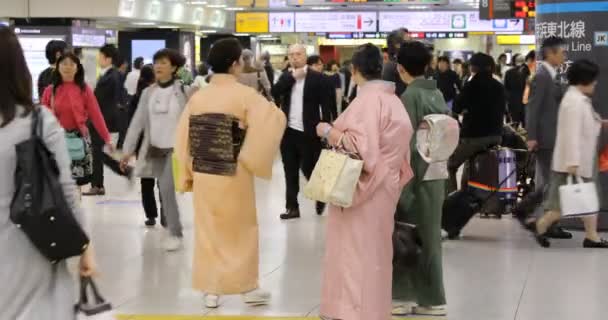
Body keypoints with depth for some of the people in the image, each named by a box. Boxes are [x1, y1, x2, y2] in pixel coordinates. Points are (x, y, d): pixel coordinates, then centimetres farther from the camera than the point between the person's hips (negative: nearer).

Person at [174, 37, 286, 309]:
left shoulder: (197, 97, 1)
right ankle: (248, 288, 18)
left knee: (207, 232, 11)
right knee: (242, 230, 10)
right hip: (234, 175, -4)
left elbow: (184, 139, 4)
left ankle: (210, 290, 15)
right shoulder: (245, 95, -11)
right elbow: (274, 119, -21)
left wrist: (187, 174, 12)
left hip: (203, 174, 4)